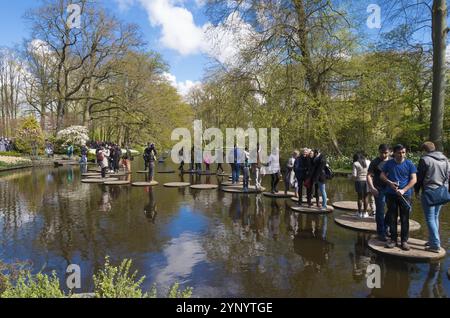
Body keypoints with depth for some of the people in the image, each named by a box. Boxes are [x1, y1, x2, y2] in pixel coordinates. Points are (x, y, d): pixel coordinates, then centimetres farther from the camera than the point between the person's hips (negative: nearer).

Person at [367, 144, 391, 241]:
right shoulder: (375, 162, -3)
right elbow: (369, 176, -7)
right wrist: (372, 188, -18)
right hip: (379, 190, -4)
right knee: (380, 211, -1)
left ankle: (385, 229, 29)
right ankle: (381, 233, 8)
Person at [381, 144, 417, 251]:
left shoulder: (409, 164, -2)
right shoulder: (388, 163, 3)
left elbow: (414, 179, -4)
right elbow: (382, 175, 9)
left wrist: (403, 190, -16)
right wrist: (390, 182, -10)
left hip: (405, 195, -1)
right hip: (391, 194, 2)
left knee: (404, 219, 4)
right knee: (392, 218, 8)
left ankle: (404, 241, 14)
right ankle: (393, 239, 19)